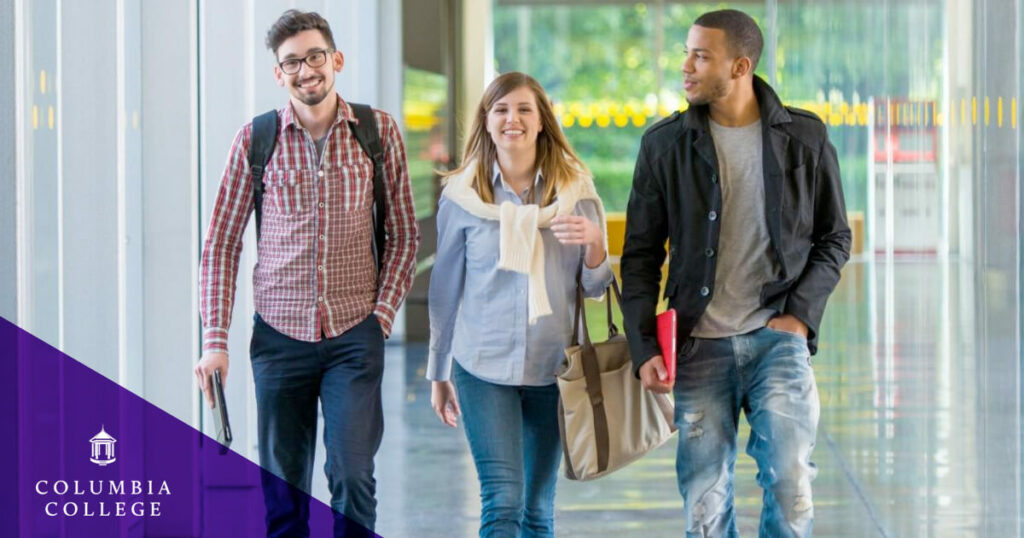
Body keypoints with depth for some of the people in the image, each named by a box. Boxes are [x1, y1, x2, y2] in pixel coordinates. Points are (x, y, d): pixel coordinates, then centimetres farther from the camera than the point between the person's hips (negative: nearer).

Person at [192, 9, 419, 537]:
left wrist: (383, 314, -3)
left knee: (352, 475, -9)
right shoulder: (255, 138, 1)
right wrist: (215, 340, -1)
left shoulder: (379, 131, 1)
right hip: (279, 335, 1)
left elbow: (403, 234, 8)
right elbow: (221, 243, 5)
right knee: (282, 490, 5)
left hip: (354, 335, -1)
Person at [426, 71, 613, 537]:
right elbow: (446, 289, 7)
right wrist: (438, 374, 11)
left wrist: (594, 243, -16)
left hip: (552, 368, 2)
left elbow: (594, 288, 6)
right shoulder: (462, 196, 0)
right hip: (483, 367, -2)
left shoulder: (574, 190, 2)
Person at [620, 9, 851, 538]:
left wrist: (801, 313, -5)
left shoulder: (804, 137, 2)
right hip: (700, 346, 1)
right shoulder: (665, 143, 2)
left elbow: (834, 238, 10)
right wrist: (643, 348, -4)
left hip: (778, 336, -1)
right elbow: (640, 254, 5)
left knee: (791, 488, -14)